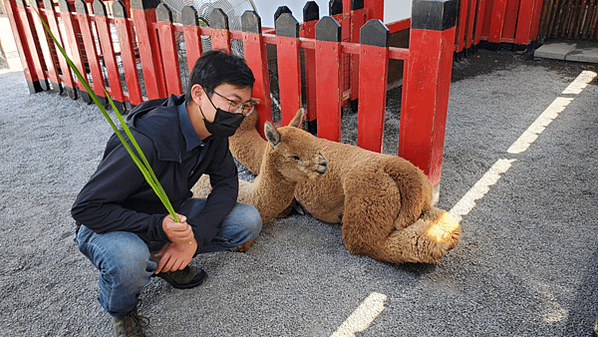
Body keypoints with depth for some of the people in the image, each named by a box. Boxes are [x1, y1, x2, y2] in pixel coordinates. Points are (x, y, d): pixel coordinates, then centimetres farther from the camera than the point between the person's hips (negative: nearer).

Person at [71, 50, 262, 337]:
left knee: (248, 221, -12)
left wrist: (195, 234, -21)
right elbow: (85, 208, -28)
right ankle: (121, 311, -3)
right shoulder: (146, 141, -34)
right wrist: (157, 226, -39)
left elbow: (226, 182, -6)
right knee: (128, 261, -41)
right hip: (111, 225, -5)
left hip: (171, 215, 6)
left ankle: (165, 260, 8)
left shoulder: (213, 130, -13)